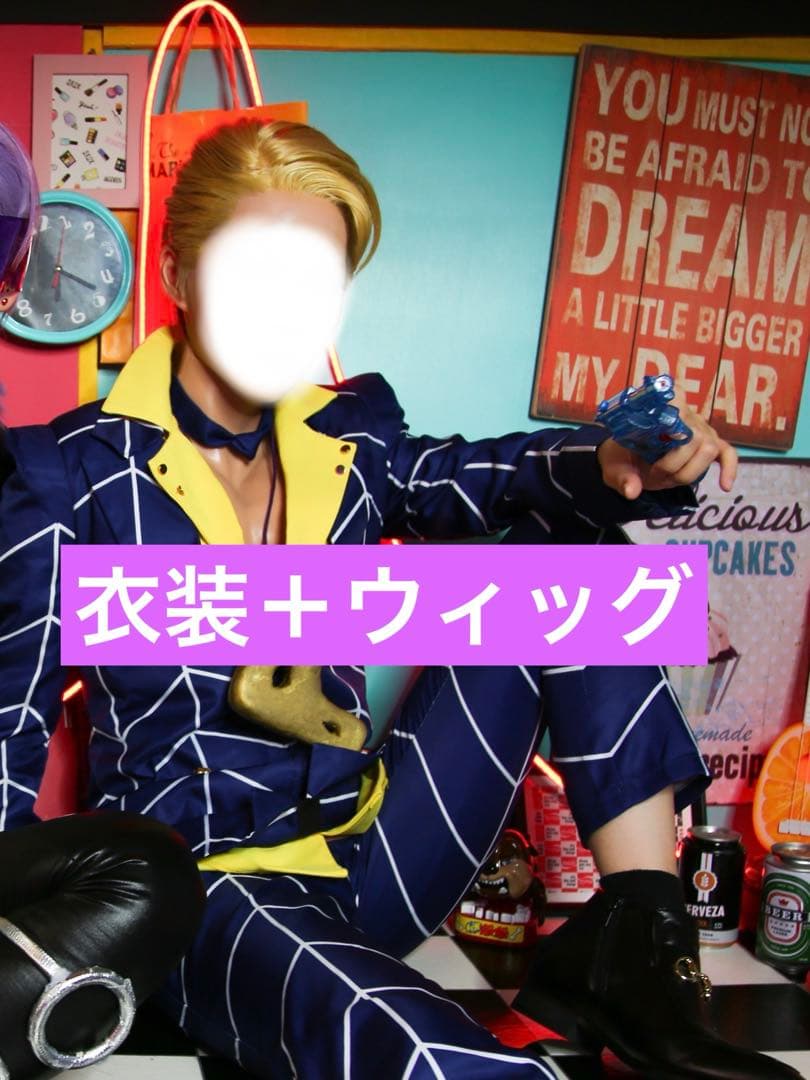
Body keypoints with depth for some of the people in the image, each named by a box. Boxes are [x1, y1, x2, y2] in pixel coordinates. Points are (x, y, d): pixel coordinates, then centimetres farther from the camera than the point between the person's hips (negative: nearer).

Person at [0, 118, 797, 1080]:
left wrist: (616, 469, -33)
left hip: (368, 856, 6)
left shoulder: (349, 443, 6)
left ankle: (642, 947, -9)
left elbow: (470, 478, -11)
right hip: (201, 889, -6)